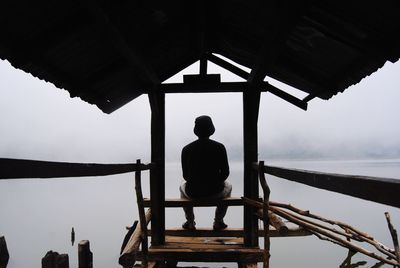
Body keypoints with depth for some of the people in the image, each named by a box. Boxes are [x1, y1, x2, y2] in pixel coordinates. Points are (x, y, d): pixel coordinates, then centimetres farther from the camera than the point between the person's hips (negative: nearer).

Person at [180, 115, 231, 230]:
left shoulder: (186, 149, -7)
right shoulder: (219, 147, -10)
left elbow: (185, 175, 0)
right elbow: (225, 172, -6)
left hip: (193, 192, 1)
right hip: (215, 192, 0)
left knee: (183, 187, 37)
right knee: (228, 186, 35)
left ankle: (190, 222, 37)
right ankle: (218, 222, 33)